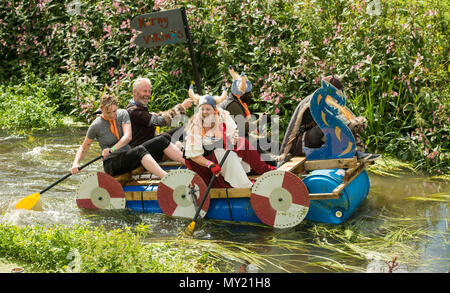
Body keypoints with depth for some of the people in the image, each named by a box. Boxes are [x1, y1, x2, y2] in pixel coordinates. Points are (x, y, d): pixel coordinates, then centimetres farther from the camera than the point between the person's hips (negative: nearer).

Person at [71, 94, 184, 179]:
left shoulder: (122, 114, 2)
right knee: (140, 150, -36)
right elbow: (84, 147, 4)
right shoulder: (96, 125, -7)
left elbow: (128, 136, -12)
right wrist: (76, 163, -13)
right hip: (112, 164, -6)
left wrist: (112, 149, -26)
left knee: (161, 140, -7)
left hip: (129, 158, 6)